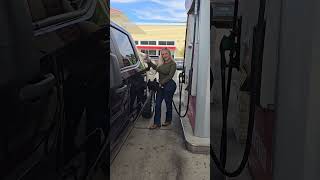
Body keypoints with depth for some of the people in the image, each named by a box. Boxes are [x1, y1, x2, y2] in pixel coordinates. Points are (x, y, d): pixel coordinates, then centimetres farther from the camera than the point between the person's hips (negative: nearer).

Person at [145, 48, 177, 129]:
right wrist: (149, 62, 16)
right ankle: (157, 123, 9)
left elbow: (170, 76, -16)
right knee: (157, 104, 4)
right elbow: (156, 68, 25)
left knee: (168, 103, 7)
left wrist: (162, 82, -18)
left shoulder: (173, 64, -10)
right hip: (161, 86, 7)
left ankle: (168, 120, 27)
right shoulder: (163, 64, 11)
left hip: (169, 85, -7)